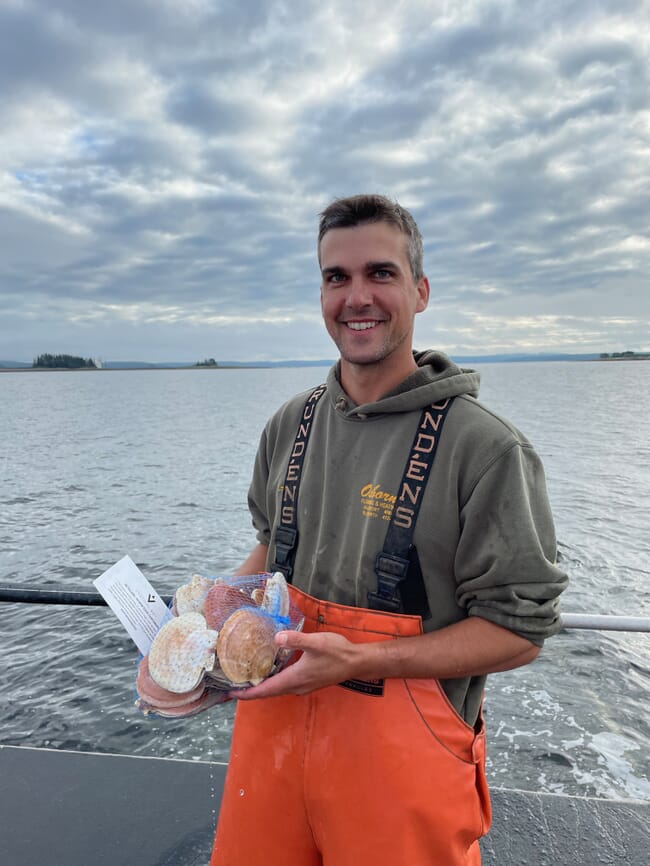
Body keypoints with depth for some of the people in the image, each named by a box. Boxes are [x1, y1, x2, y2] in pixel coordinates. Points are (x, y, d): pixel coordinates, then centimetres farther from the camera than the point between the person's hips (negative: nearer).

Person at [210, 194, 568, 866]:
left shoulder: (487, 447, -17)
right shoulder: (289, 427, 1)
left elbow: (518, 631, -15)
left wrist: (360, 661, -23)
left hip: (402, 754, -4)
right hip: (273, 719, 5)